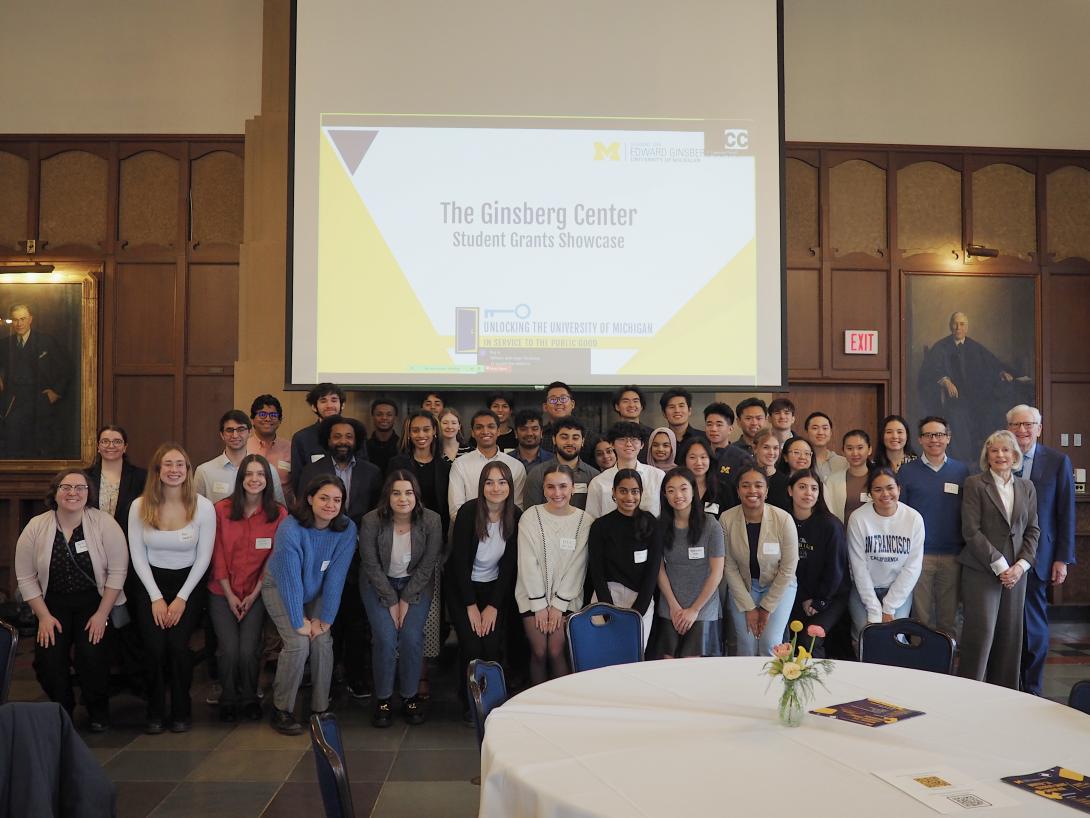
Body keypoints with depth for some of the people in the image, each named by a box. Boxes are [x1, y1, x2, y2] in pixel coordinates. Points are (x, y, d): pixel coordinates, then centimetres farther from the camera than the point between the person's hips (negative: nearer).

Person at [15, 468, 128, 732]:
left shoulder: (104, 523, -11)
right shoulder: (36, 528, -5)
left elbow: (117, 571, -10)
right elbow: (26, 577, 0)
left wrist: (102, 614, -13)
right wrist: (44, 616, -6)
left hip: (94, 601, -2)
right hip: (54, 604, 2)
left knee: (91, 656, -20)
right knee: (47, 660, -15)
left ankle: (99, 711, 8)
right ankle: (62, 710, 15)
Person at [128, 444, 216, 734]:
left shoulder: (203, 507, -9)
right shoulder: (140, 506, -6)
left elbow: (203, 558, -5)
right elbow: (138, 557, -1)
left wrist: (181, 598, -10)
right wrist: (156, 598, -7)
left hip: (188, 582, -1)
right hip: (151, 582, 1)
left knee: (178, 644, -18)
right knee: (155, 647, -16)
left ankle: (182, 711, 4)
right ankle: (154, 712, 7)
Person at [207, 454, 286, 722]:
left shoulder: (279, 514, -4)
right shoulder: (221, 509, -5)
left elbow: (274, 558, -2)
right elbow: (217, 554, -2)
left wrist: (254, 594, -6)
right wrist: (229, 594, -5)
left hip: (256, 594, 0)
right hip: (222, 593, 0)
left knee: (249, 650, -10)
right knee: (229, 650, -9)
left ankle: (249, 698, 17)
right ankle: (228, 700, 18)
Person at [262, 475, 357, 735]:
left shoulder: (347, 529, -19)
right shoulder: (290, 529, -29)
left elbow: (335, 577, -16)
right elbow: (290, 580, -26)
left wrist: (325, 620, -16)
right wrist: (299, 622, -21)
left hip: (315, 591, 3)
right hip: (280, 588, -3)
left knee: (323, 642, -13)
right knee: (298, 644, -18)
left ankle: (320, 709, 4)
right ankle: (281, 710, 0)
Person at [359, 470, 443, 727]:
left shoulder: (431, 521, -17)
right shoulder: (371, 521, -20)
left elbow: (427, 565, -10)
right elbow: (371, 565, -13)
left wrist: (406, 600, -12)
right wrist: (391, 602, -13)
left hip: (416, 584, 1)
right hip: (379, 584, -1)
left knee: (412, 637, -15)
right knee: (385, 637, -16)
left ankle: (410, 696, 5)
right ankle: (382, 699, 3)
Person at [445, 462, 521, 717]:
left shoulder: (516, 517, -9)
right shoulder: (469, 512, -18)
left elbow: (509, 565, -5)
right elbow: (460, 560, -14)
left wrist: (493, 606, -9)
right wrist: (471, 605, -14)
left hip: (495, 587, 2)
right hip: (462, 585, -2)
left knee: (492, 645, -12)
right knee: (471, 645, -13)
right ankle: (468, 703, 8)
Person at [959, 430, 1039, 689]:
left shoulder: (1027, 487, 12)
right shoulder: (975, 484, -3)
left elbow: (1033, 530, 12)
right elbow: (971, 531, -8)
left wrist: (1021, 565, -2)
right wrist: (999, 566, -11)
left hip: (1016, 571, 4)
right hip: (981, 571, -4)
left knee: (1010, 635, 6)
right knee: (981, 632, -7)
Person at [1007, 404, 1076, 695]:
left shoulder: (1058, 461, 0)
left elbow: (1066, 514, 0)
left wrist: (1063, 559, -3)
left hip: (1036, 558, -1)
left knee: (1033, 626, 7)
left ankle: (1031, 691, 20)